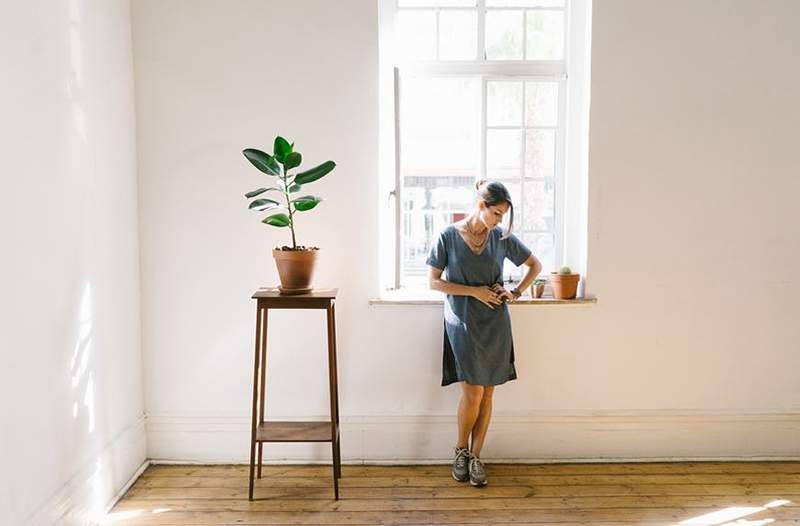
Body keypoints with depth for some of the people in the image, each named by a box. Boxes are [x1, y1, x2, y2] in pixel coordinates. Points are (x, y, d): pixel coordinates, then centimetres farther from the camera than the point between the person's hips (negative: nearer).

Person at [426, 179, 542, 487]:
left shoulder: (502, 238, 4)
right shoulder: (449, 236, -5)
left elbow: (535, 265, 15)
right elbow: (433, 281, -6)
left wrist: (516, 293, 1)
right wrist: (474, 291, -12)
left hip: (495, 324, 3)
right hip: (463, 323, -3)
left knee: (487, 393, 5)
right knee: (473, 391, -8)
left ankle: (475, 457, 18)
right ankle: (461, 450, 16)